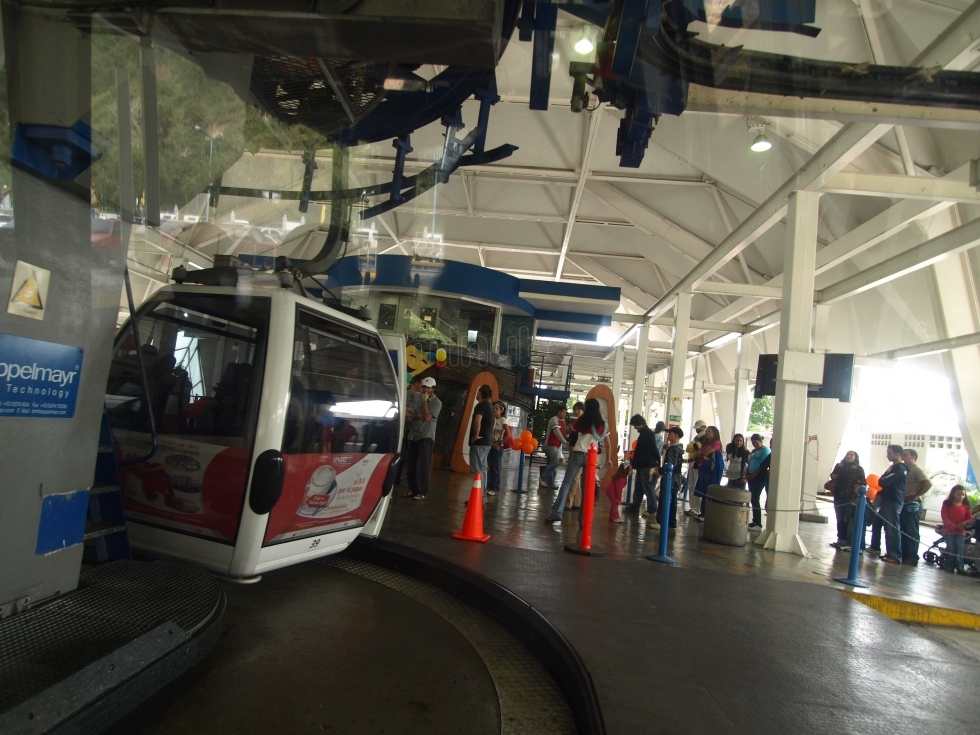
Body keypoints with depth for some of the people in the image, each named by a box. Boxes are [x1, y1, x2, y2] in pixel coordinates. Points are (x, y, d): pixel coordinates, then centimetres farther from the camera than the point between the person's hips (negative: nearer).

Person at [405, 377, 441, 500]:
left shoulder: (437, 402, -7)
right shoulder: (419, 397, 11)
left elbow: (427, 417, -18)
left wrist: (425, 401, -13)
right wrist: (418, 416, -4)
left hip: (426, 436, -6)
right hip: (414, 435, 6)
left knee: (423, 465, -8)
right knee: (411, 464, 8)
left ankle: (422, 492, -6)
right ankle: (412, 489, 17)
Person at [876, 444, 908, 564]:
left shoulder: (899, 468, -14)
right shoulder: (896, 467, 18)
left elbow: (884, 482, -20)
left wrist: (881, 480, 2)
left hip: (893, 501, -10)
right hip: (890, 500, 10)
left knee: (892, 528, -8)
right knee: (889, 528, 11)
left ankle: (895, 556, -5)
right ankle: (891, 553, 16)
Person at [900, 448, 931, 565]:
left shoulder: (916, 470, -6)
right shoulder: (906, 469, 18)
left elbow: (928, 484, -19)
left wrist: (915, 496, -17)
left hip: (913, 504, -8)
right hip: (904, 503, 9)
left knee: (911, 531, -7)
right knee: (903, 531, 9)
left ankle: (912, 557, -5)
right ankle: (904, 555, 14)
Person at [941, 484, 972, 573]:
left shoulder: (966, 506, 7)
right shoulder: (947, 504, 0)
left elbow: (969, 519, 9)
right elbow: (944, 517, -6)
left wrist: (964, 523, -14)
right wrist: (954, 526, -16)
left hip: (961, 531, 2)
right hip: (949, 530, -2)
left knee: (959, 549, -2)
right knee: (950, 548, -2)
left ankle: (959, 567, -1)